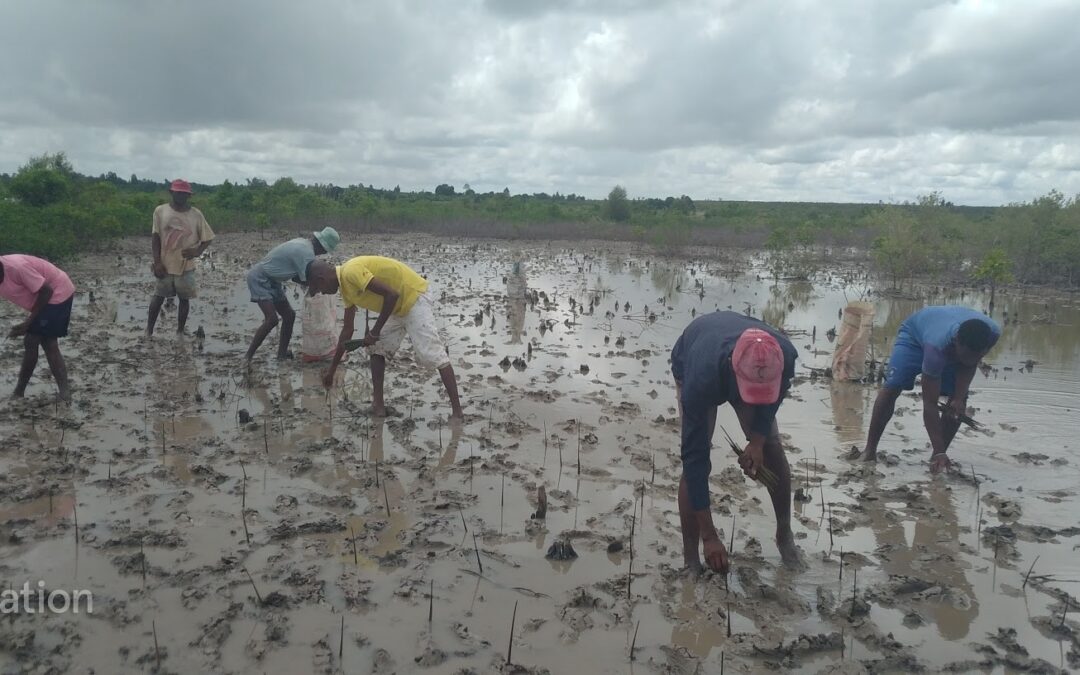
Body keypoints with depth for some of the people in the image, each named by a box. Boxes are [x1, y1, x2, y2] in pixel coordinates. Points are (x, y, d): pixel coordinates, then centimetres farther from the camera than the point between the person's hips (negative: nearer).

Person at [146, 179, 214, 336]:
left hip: (186, 266, 0)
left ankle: (180, 332, 19)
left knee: (184, 299, 8)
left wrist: (197, 251, -17)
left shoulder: (196, 214, -4)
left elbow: (207, 238, 2)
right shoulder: (160, 211, -4)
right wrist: (157, 262, -9)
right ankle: (148, 332, 16)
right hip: (165, 265, 0)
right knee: (158, 297, 7)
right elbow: (156, 238, -3)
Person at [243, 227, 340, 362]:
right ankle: (248, 358, -13)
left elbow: (295, 276, 8)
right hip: (259, 278, -10)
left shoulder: (302, 243, 5)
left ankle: (282, 354, 13)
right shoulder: (307, 253, -24)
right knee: (272, 319, -20)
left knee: (289, 315, 8)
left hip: (271, 280, 10)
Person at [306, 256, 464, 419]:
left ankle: (456, 410, -14)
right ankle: (378, 404, 11)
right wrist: (331, 371, 21)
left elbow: (392, 294, -28)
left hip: (415, 299, -10)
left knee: (434, 355, -15)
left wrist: (375, 331, -20)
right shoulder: (345, 286, 9)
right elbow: (347, 330, 17)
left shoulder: (351, 272, -22)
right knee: (377, 348, 8)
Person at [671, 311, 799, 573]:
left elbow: (772, 398, -12)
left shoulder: (785, 356, -40)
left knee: (772, 450, -4)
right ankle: (690, 558, -4)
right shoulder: (702, 377, -48)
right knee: (695, 461, -17)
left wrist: (757, 441, -28)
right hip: (691, 365, -3)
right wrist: (709, 536, -39)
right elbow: (695, 457, -41)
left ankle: (785, 534, 19)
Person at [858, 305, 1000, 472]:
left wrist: (959, 398, -26)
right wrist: (939, 452, -42)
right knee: (892, 387, -21)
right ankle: (869, 450, -13)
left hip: (951, 349, 5)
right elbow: (930, 404, -41)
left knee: (959, 401, -11)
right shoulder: (937, 345, -47)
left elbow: (969, 365, -12)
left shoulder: (992, 333, -36)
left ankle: (938, 456, 2)